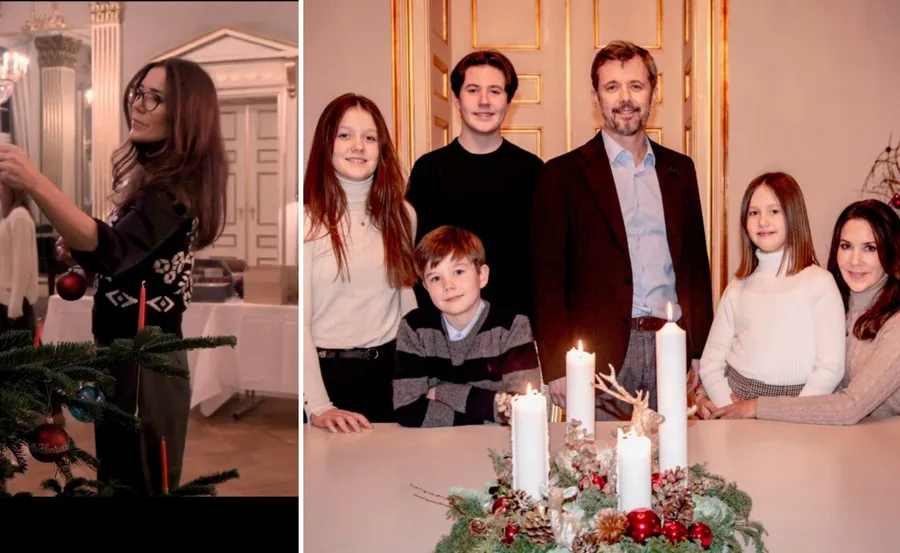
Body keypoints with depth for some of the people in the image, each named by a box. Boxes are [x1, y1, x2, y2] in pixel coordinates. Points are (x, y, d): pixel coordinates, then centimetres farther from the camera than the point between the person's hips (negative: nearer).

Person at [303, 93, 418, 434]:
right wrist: (317, 406, -21)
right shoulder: (307, 220, -10)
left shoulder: (402, 215, 5)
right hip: (326, 372, -4)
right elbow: (299, 318, -14)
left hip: (390, 370, 4)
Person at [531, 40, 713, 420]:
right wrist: (557, 367, -8)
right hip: (600, 356, -3)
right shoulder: (564, 174, 0)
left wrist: (701, 349, 10)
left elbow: (696, 263, 16)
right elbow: (548, 278, -2)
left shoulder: (680, 169, 13)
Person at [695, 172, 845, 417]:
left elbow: (831, 367, -5)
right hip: (732, 397, 2)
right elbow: (711, 359, 7)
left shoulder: (819, 282, -1)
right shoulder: (738, 287, 10)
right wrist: (730, 407, -8)